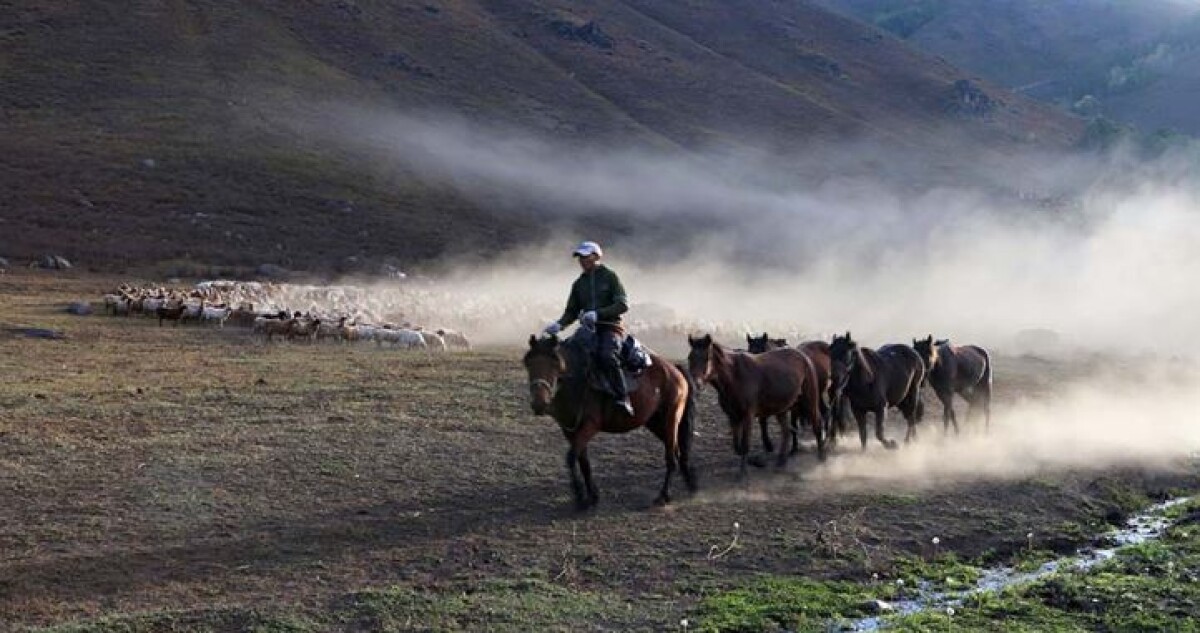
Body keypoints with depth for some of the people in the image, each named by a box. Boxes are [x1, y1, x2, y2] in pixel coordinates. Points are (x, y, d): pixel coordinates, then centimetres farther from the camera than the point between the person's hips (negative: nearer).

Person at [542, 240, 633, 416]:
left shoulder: (609, 277, 1)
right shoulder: (579, 284, 15)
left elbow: (623, 305, -7)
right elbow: (571, 311, 15)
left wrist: (598, 314, -20)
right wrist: (558, 325, -6)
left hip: (610, 327, -6)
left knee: (607, 357, -33)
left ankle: (623, 400, -31)